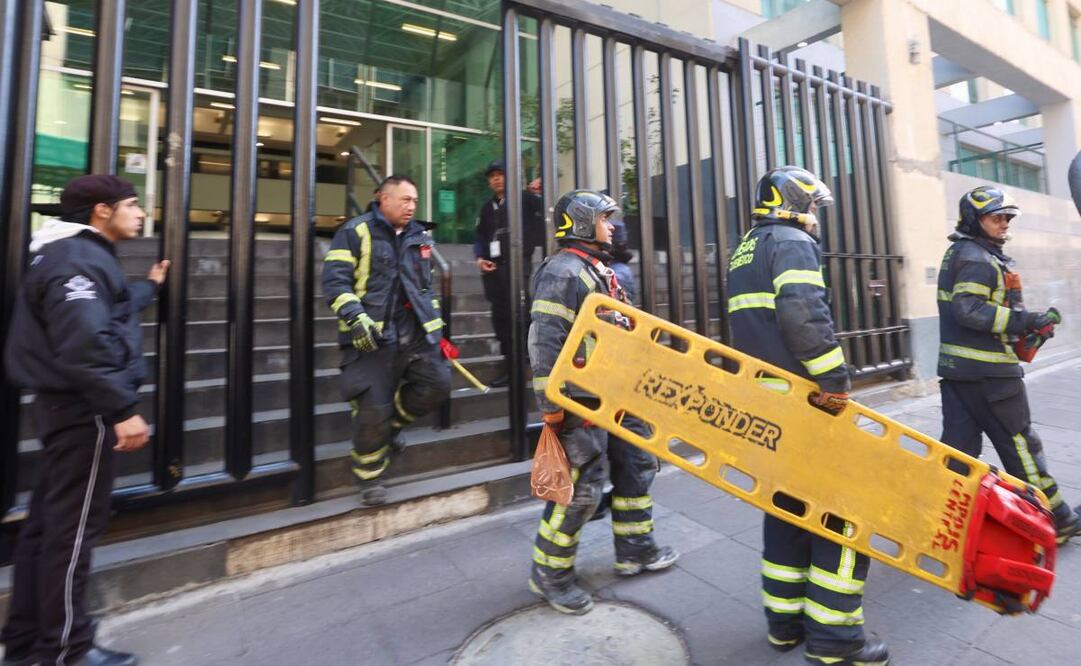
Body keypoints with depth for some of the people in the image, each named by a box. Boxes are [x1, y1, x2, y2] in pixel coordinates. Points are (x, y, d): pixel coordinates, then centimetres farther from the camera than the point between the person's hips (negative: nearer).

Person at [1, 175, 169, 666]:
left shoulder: (79, 255, 17)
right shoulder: (77, 259, -17)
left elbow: (108, 315, 25)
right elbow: (85, 344, -27)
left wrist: (149, 286, 38)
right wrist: (123, 410, -27)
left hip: (66, 405, 11)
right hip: (83, 410, -11)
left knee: (49, 523, 16)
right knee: (73, 528, 0)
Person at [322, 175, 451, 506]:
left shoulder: (419, 237, 17)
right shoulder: (356, 232, -1)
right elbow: (335, 280, -8)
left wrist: (436, 325, 19)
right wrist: (356, 318, -21)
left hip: (415, 332, 6)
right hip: (372, 335, -5)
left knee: (437, 383, -5)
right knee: (373, 408, -6)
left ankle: (392, 423, 24)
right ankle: (369, 476, 18)